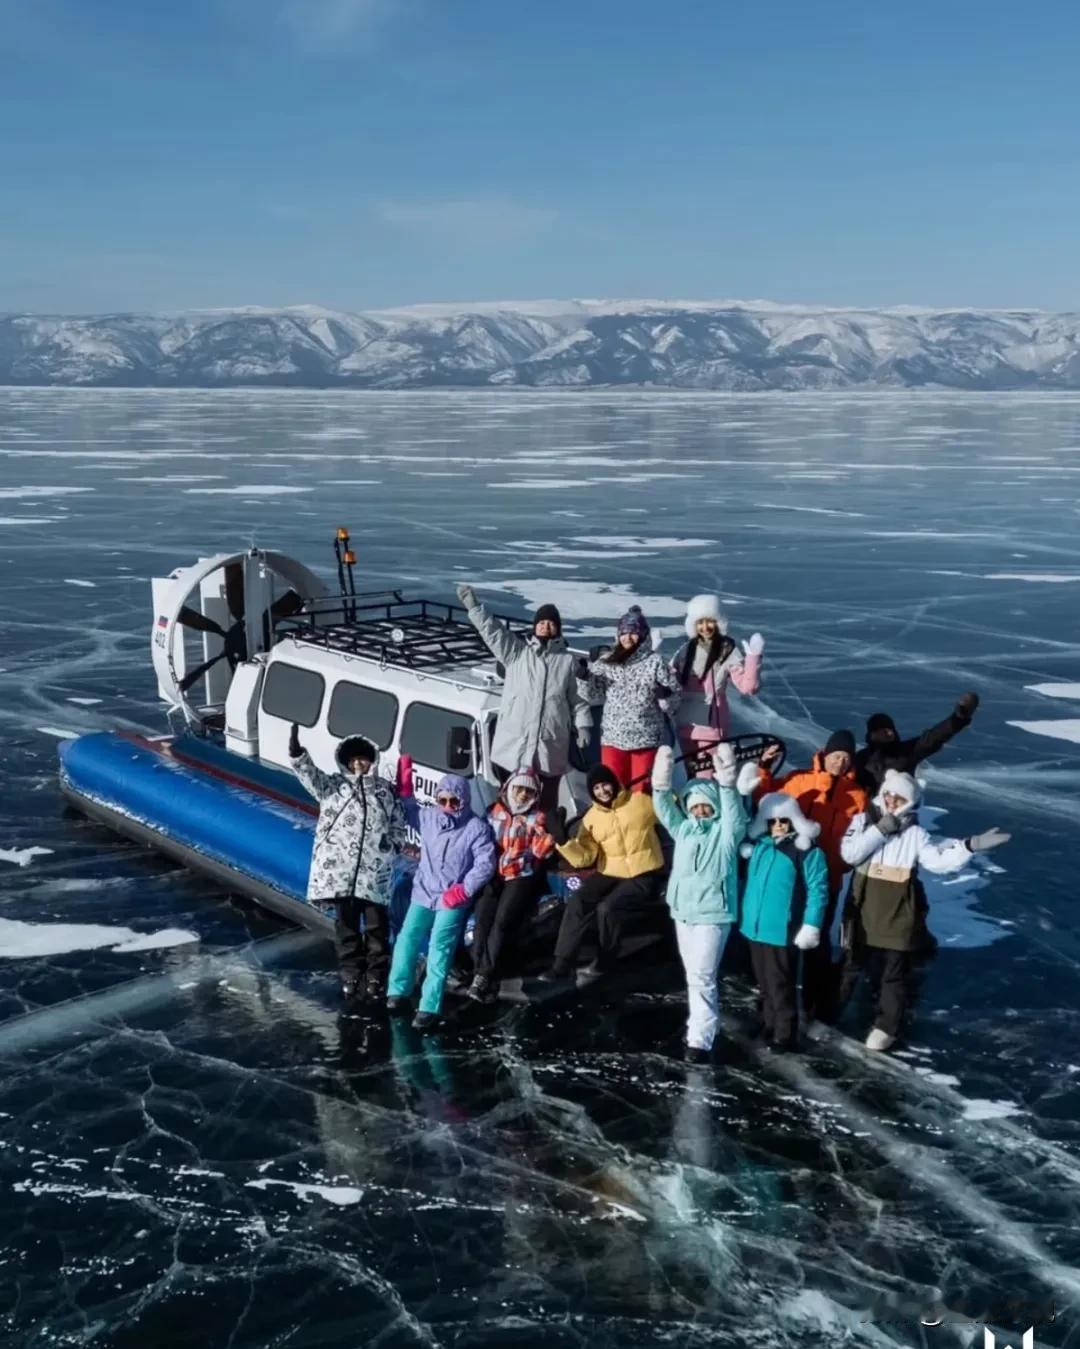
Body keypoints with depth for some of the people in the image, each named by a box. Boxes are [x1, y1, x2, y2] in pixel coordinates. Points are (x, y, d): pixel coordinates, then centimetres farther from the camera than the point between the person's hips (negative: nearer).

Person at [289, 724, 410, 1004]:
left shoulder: (386, 789, 14)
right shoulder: (332, 784, 9)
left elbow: (400, 825, 20)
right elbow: (308, 773, -10)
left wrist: (394, 842, 1)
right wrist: (296, 753, -28)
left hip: (375, 871, 1)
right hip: (339, 868, -1)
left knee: (377, 926, 4)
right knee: (346, 924, 8)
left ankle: (376, 977, 16)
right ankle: (350, 976, 20)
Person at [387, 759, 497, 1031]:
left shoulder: (477, 826, -6)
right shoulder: (428, 816, 6)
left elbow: (485, 864, -9)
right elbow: (409, 811, 28)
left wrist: (464, 889, -17)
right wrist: (405, 789, 12)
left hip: (453, 899, -4)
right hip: (423, 893, 4)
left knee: (439, 947, -14)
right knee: (408, 938, -10)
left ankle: (430, 1008, -17)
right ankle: (398, 993, 2)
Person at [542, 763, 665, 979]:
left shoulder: (641, 801, -3)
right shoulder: (592, 817, 7)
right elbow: (584, 857, -2)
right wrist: (563, 839, -17)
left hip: (644, 876, -4)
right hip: (610, 874, 4)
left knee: (607, 909, -26)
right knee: (576, 903, -19)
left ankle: (605, 960, 1)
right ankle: (562, 965, -14)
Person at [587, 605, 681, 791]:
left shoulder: (655, 662, -5)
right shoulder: (607, 662, 6)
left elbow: (673, 701, -4)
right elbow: (594, 693, 10)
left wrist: (665, 695, -25)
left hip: (645, 738, -3)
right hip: (612, 737, 3)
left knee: (641, 792, 8)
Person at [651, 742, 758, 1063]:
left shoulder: (725, 831, -4)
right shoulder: (683, 828, 9)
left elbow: (734, 810, -22)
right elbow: (664, 808, -2)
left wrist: (726, 782, -38)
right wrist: (662, 781, -20)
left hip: (712, 913, -6)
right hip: (682, 910, 6)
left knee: (702, 977, -10)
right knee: (694, 975, 15)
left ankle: (700, 1039, -8)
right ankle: (700, 1025, 27)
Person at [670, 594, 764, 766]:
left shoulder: (728, 651, -8)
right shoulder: (687, 649, 7)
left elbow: (748, 686, -16)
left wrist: (753, 658, -28)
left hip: (712, 724, -6)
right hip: (686, 723, 6)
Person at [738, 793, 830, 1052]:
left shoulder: (807, 851, -12)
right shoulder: (758, 845, 6)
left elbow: (817, 890, -13)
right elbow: (748, 882, 23)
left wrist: (811, 925, -16)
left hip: (782, 931, -6)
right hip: (755, 927, 6)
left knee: (780, 986, -1)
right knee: (764, 984, 17)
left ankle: (784, 1035, 10)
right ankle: (769, 1026, 31)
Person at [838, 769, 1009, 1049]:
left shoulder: (915, 832, -1)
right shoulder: (864, 820, -1)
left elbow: (939, 861, -11)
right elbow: (849, 854, -14)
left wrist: (970, 846, -23)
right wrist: (881, 829, -16)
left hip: (897, 917, 0)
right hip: (862, 913, 0)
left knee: (894, 973, 9)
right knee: (850, 968, 15)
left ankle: (886, 1027, 24)